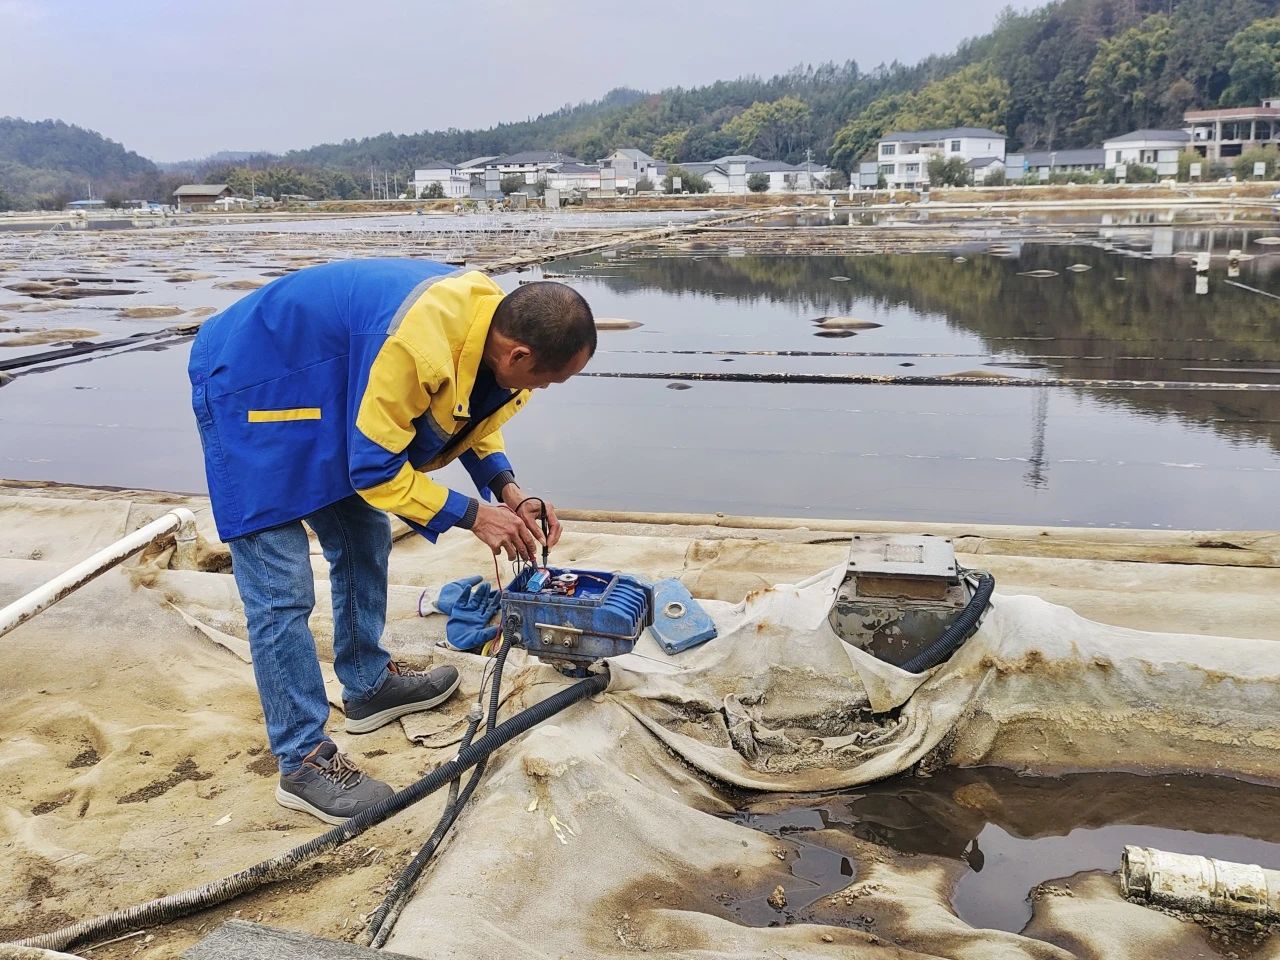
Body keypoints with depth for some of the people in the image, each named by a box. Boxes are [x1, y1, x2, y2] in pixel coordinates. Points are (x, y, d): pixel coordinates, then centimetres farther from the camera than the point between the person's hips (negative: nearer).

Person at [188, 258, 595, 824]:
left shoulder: (491, 314, -10)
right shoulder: (414, 342, -37)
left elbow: (472, 416, 7)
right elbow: (376, 469, -27)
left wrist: (507, 489, -8)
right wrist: (472, 515, -20)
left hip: (322, 391, 9)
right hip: (249, 390, -9)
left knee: (364, 541, 16)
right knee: (281, 591, -8)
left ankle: (368, 686, 33)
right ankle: (303, 762, 3)